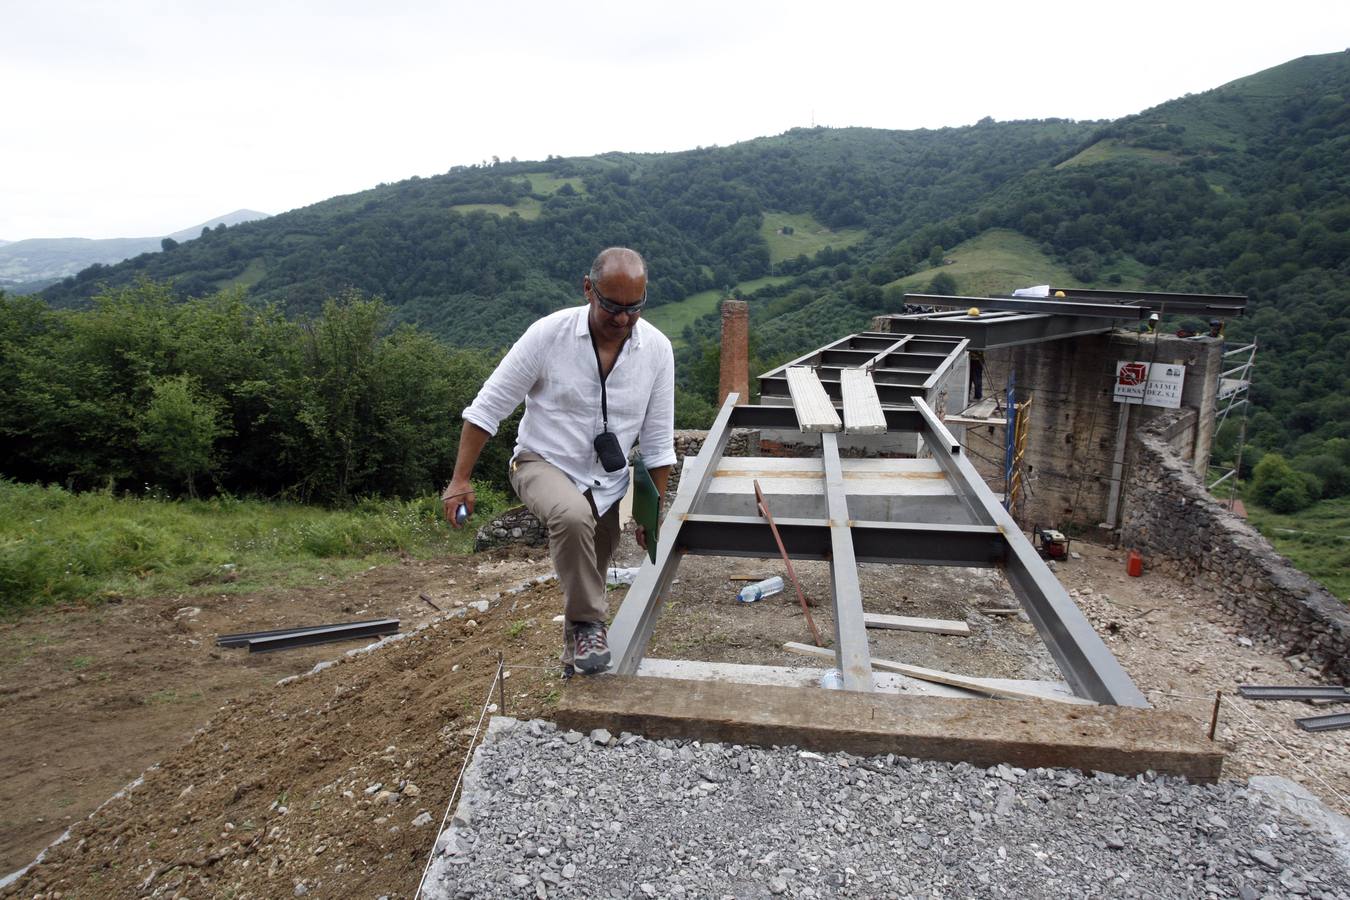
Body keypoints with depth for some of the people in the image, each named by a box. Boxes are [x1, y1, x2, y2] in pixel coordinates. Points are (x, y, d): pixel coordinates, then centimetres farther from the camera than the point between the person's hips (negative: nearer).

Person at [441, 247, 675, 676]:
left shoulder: (657, 349, -11)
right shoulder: (548, 334, -19)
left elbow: (657, 441, -2)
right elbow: (488, 407, -12)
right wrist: (460, 480, -16)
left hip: (606, 480, 4)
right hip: (543, 463, -3)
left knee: (588, 580, 14)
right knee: (573, 517, -37)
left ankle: (575, 651, 42)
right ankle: (589, 624, -17)